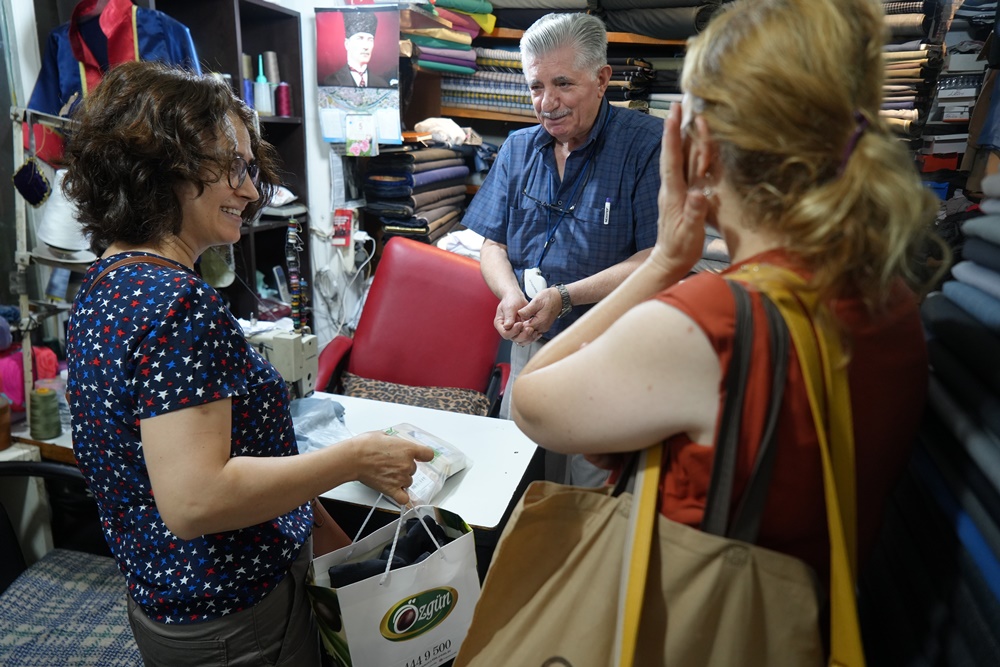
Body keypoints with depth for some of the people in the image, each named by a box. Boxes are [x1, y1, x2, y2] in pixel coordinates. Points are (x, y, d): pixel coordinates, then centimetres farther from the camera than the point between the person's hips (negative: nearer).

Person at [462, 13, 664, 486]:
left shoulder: (648, 144, -10)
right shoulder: (519, 149, 9)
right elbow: (493, 244, 10)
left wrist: (565, 297, -22)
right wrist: (511, 294, -11)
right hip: (531, 344, 5)